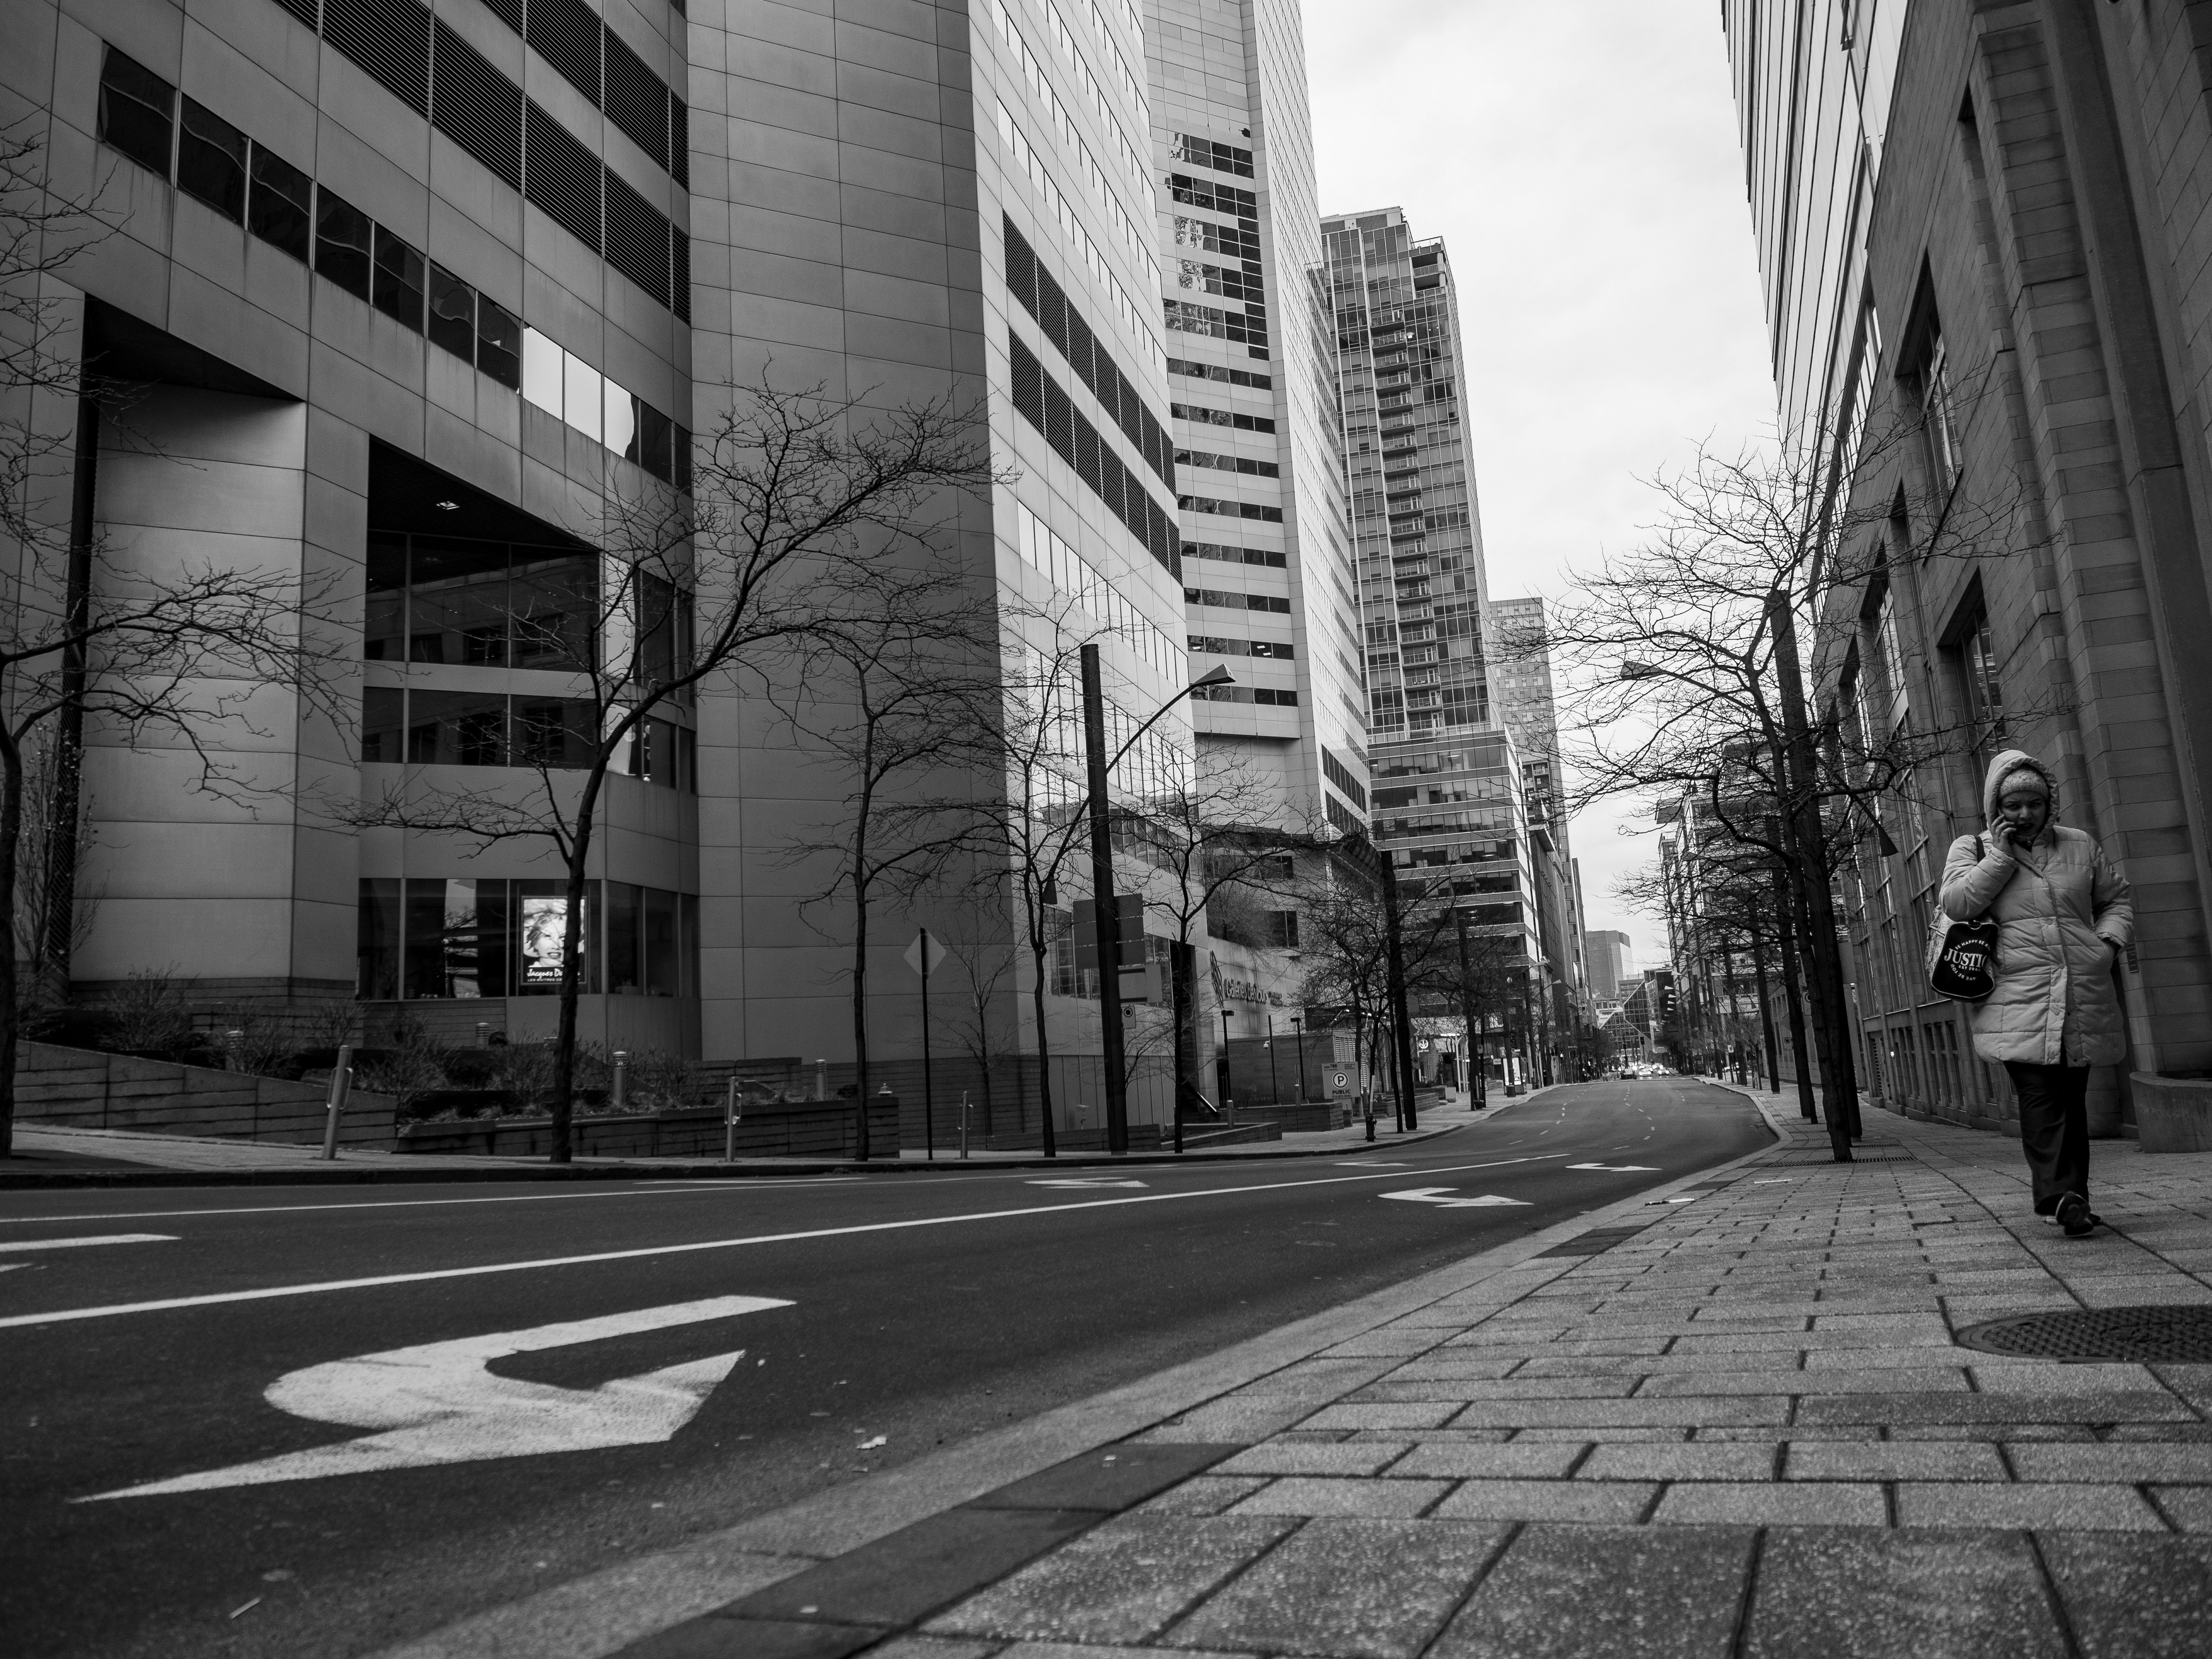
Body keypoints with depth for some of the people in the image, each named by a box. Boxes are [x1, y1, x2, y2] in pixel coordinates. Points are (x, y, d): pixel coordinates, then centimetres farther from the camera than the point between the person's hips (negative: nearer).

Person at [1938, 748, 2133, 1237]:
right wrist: (2002, 855, -8)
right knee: (2040, 1096, -15)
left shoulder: (2081, 846, 16)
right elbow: (1957, 904, -8)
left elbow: (2117, 900, 26)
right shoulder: (1972, 848, 8)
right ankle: (2061, 1196, -18)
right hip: (2018, 998, -3)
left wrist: (2108, 941, 7)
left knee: (2072, 1097, 7)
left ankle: (2069, 1196, 14)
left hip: (2083, 995, 4)